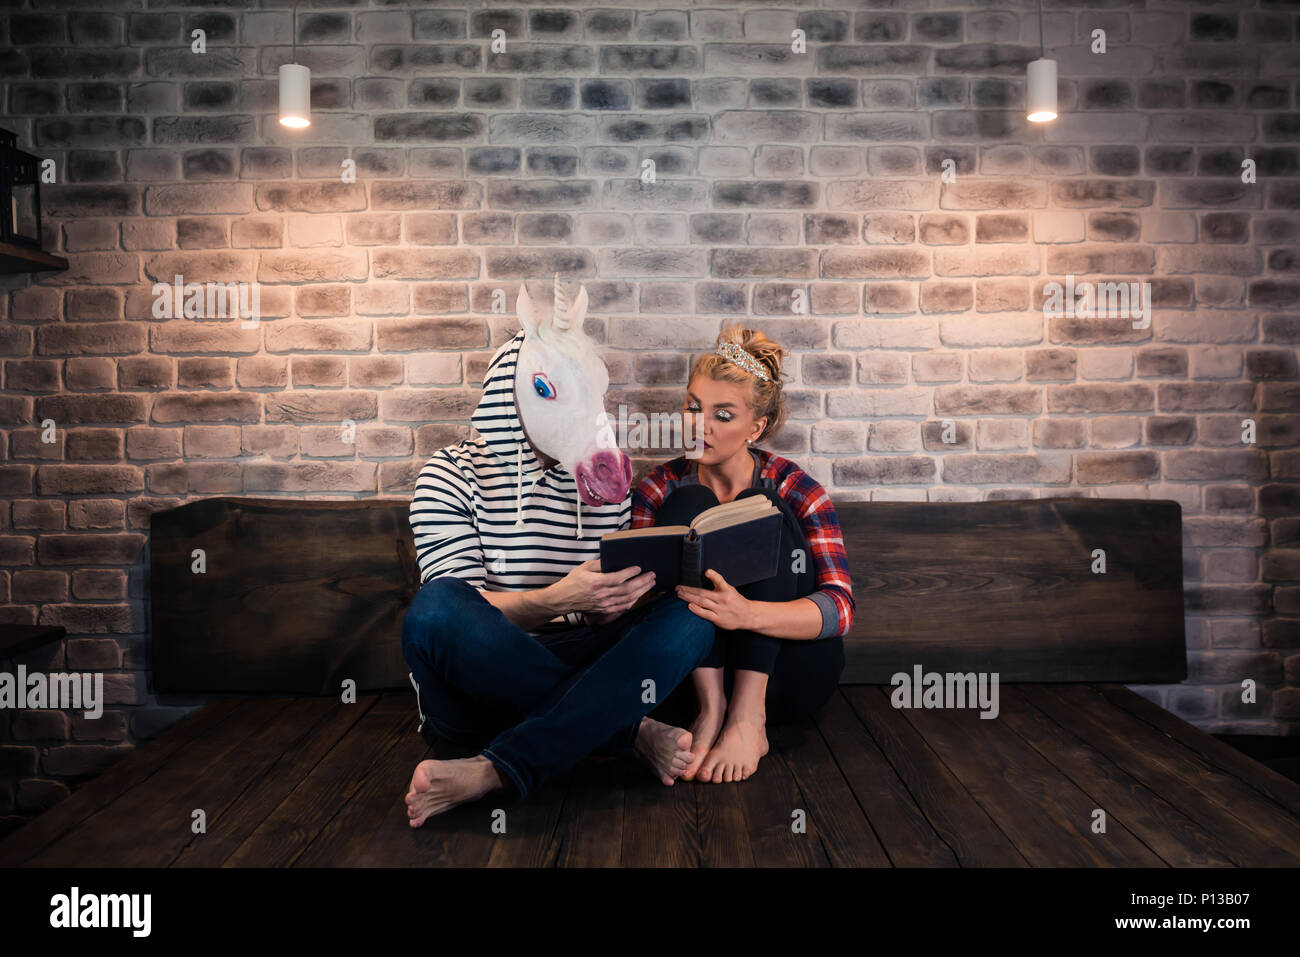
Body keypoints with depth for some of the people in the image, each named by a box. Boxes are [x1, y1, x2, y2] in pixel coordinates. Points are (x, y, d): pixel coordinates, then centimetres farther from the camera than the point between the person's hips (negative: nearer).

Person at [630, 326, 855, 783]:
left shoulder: (793, 488, -8)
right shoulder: (662, 487, -1)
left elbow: (839, 607, -20)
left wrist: (748, 614, -40)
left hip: (788, 672, -1)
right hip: (700, 670, 1)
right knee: (687, 505, -19)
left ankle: (749, 716, -28)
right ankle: (711, 706, -25)